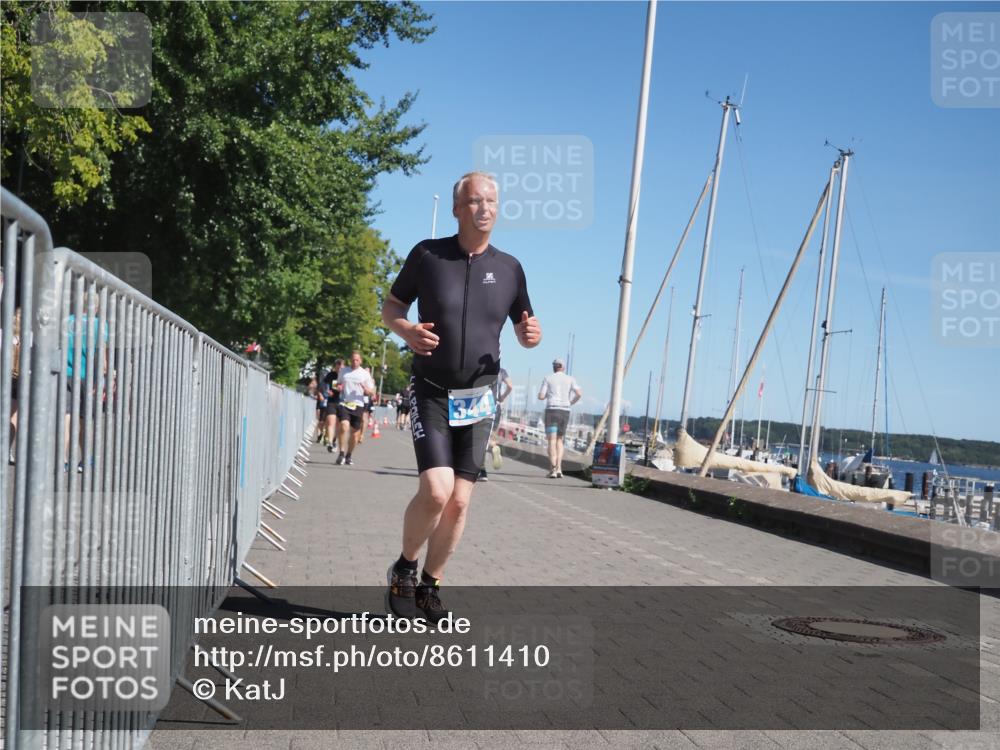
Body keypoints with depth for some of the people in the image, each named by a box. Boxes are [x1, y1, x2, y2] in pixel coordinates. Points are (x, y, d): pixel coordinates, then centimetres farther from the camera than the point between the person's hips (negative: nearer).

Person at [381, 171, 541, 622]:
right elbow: (390, 307, 6)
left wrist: (531, 335, -11)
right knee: (435, 491, -17)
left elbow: (525, 332, 13)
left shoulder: (508, 268, 4)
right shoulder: (427, 255, -3)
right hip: (431, 393, -3)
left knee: (459, 502, 3)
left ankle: (429, 587, 22)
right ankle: (404, 568, 10)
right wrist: (407, 331, -16)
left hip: (478, 399, 3)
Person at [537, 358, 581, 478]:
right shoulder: (570, 379, 10)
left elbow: (541, 397, -1)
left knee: (552, 441, -5)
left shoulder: (548, 378, 4)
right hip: (565, 412, 3)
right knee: (559, 441, 14)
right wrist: (571, 403, 15)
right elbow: (579, 393, -4)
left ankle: (552, 470, -17)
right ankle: (559, 468, -1)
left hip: (551, 411, -3)